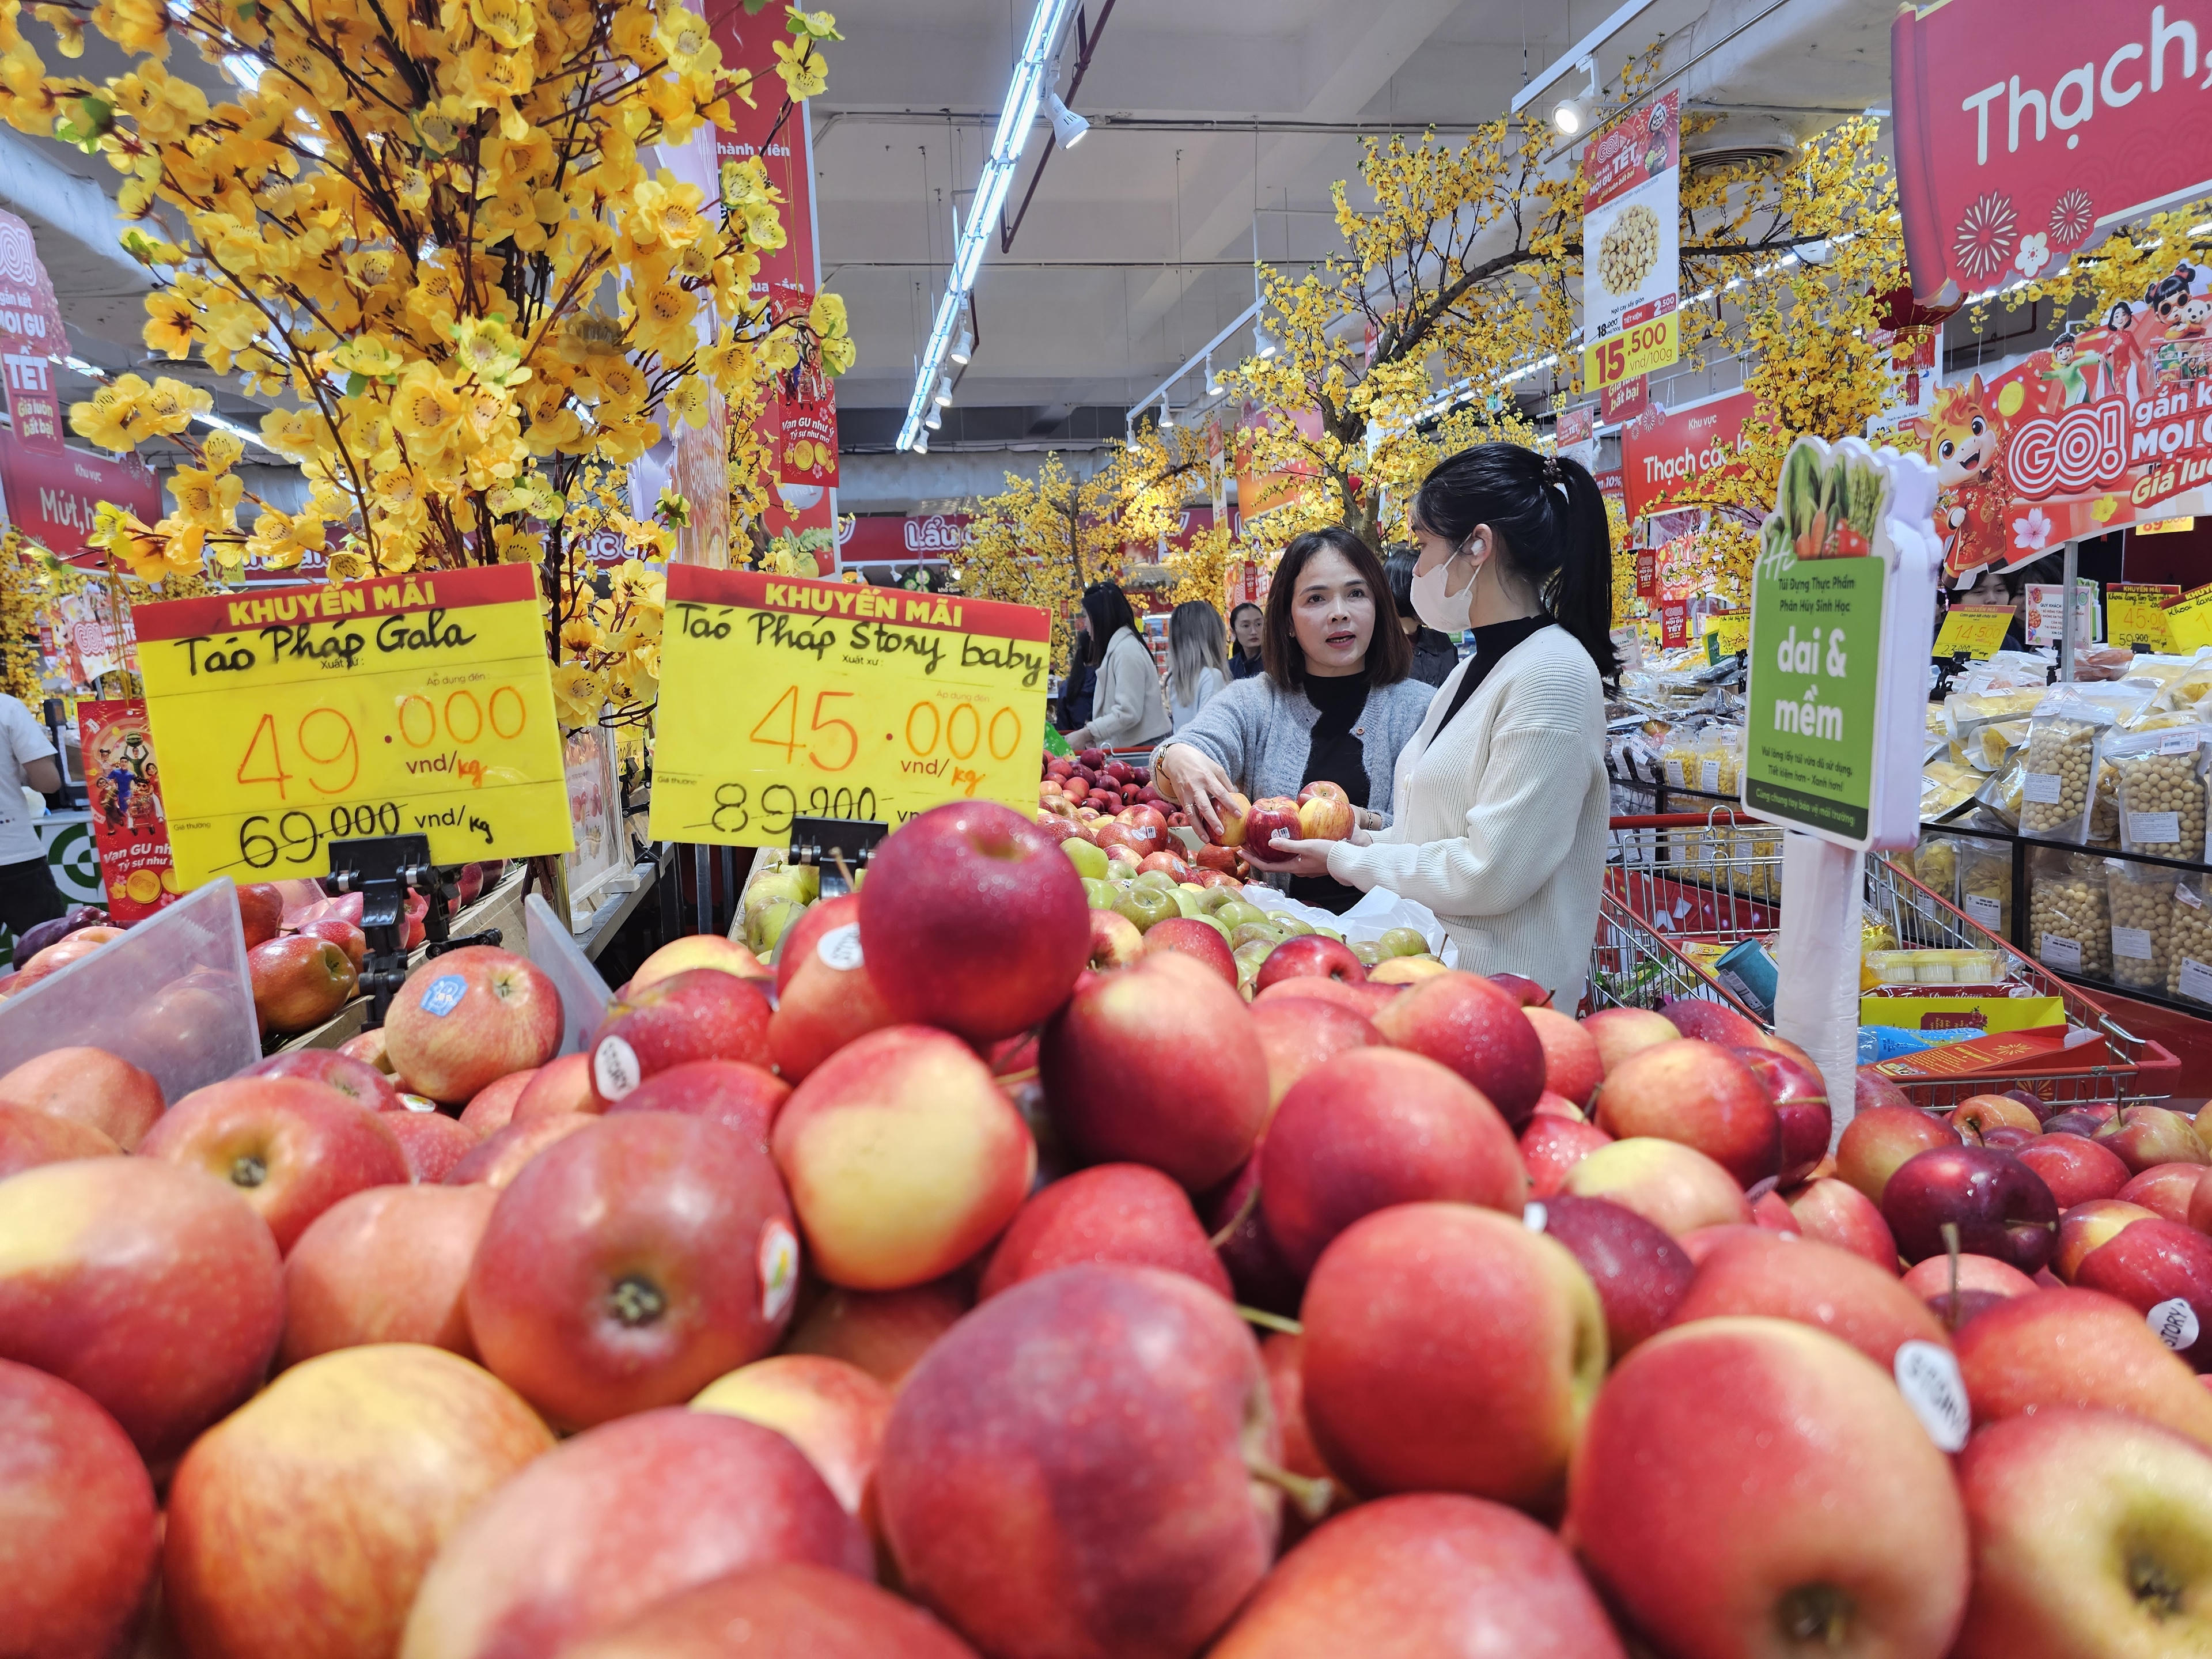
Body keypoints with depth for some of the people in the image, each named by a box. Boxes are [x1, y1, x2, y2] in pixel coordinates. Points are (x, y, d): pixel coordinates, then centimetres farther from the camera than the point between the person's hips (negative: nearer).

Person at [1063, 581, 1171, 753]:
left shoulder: (1127, 650, -13)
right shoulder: (1117, 647, 16)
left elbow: (1128, 713, -20)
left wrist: (1085, 734, -17)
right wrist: (1091, 734, 5)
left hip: (1144, 746, -9)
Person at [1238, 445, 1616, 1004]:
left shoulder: (1554, 675, -17)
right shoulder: (1472, 670, 13)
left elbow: (1490, 873, -22)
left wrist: (1346, 861, -12)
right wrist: (1359, 839, 3)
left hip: (1500, 995, -8)